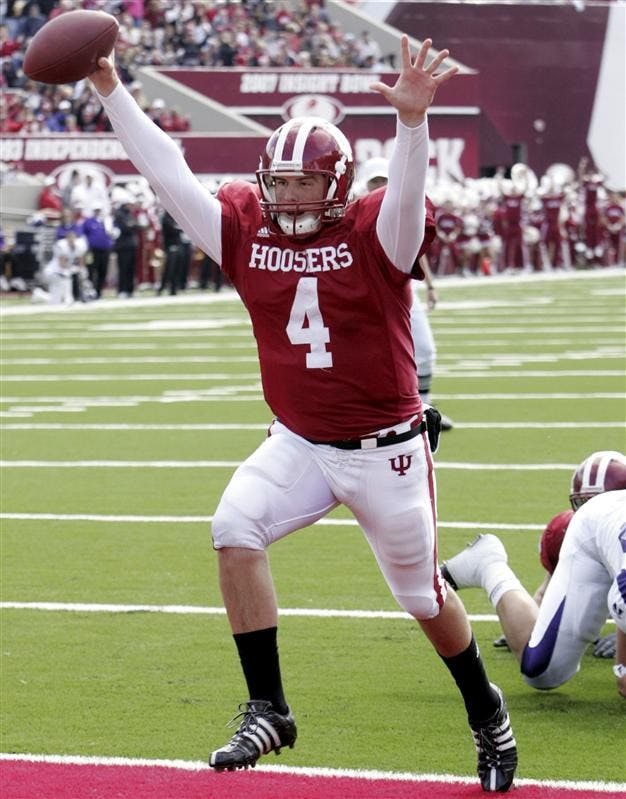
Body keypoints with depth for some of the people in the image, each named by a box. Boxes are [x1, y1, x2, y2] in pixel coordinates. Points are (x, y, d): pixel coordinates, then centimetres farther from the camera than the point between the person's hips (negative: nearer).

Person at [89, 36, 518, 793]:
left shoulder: (374, 234, -14)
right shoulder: (246, 228, -3)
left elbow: (406, 191, -35)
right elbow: (169, 173, -5)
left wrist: (411, 119, -54)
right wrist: (111, 91, -11)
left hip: (384, 451, -3)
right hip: (299, 445, 3)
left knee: (424, 594, 8)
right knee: (234, 528, -22)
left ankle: (487, 713, 36)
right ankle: (267, 710, -14)